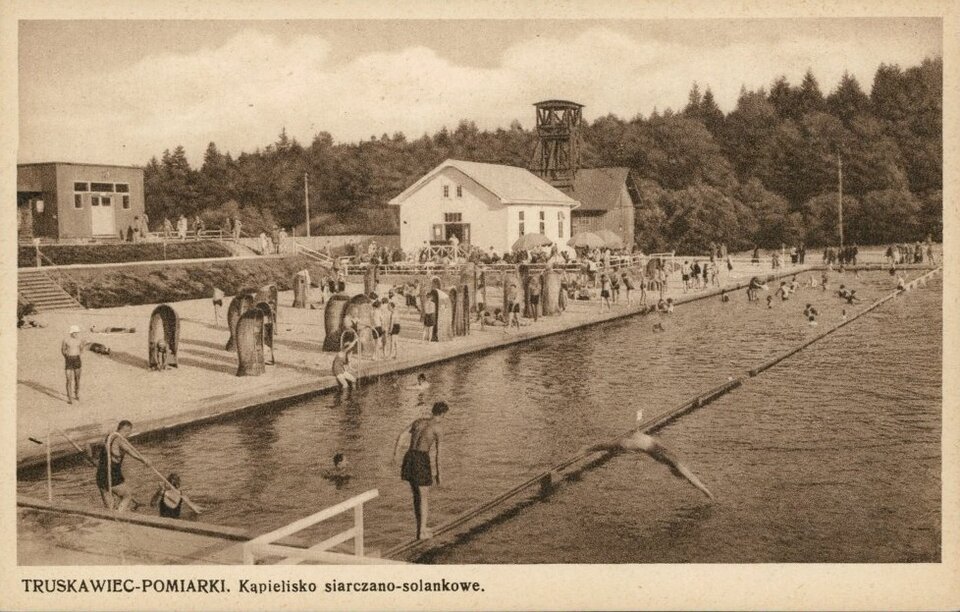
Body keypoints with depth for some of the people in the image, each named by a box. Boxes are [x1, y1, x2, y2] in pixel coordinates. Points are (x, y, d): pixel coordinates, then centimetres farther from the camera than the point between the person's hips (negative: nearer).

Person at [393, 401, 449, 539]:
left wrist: (395, 454, 8)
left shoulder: (418, 422, 15)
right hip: (422, 460, -6)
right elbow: (438, 453, -7)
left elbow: (400, 436, 7)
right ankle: (422, 531, 11)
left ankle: (420, 528, 24)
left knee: (416, 495, 19)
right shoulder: (438, 429, -4)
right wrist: (438, 473, -1)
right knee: (424, 497, 9)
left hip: (409, 457, 6)